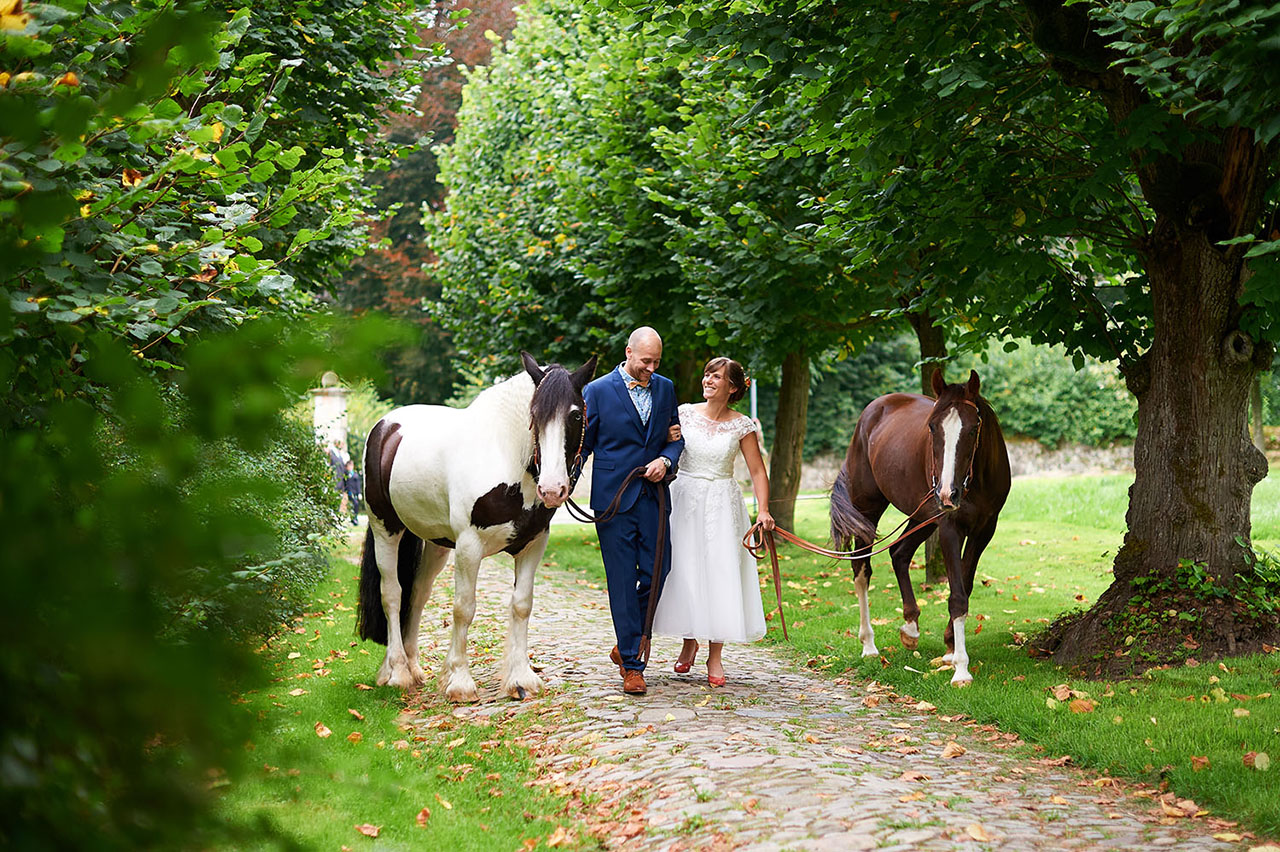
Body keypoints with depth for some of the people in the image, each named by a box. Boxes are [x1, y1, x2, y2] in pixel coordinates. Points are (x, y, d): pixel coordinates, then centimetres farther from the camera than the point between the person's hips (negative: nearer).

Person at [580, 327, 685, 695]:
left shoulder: (665, 388, 10)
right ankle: (631, 665, 4)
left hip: (653, 496, 4)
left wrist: (665, 460, -5)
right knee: (623, 581, -2)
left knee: (657, 571, 1)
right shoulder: (597, 391, -2)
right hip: (614, 498, -4)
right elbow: (582, 444, 1)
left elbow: (675, 436, 16)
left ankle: (625, 646, 24)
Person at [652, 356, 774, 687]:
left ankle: (715, 656, 5)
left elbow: (757, 470, -2)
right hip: (684, 498, 1)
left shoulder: (742, 426, -3)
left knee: (720, 572, -3)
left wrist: (763, 509, -13)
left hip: (722, 503, -1)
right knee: (684, 570, 4)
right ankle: (689, 642, 24)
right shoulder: (684, 414, 0)